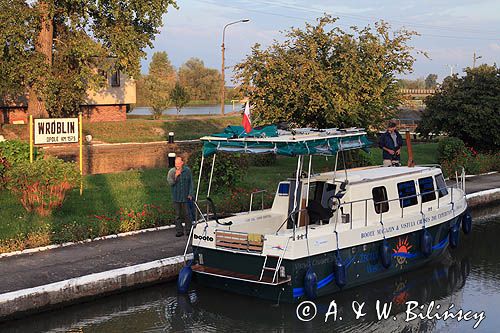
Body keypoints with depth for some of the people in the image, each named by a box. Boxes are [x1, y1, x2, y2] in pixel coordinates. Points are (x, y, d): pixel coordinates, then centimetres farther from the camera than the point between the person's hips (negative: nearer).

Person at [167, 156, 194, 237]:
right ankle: (179, 231, 11)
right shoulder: (171, 171, -1)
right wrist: (175, 176, -23)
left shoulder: (187, 170, 1)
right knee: (178, 214, 4)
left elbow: (191, 183, 7)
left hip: (185, 197, 0)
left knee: (187, 214, 2)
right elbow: (170, 183, -8)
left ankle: (189, 230, 12)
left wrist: (190, 194, 1)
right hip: (176, 197, 0)